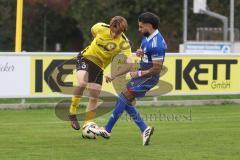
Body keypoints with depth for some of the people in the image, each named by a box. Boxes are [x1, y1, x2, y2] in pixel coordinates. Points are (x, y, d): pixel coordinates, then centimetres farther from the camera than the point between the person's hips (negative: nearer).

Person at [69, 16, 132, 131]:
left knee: (94, 98, 0)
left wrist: (114, 76, -38)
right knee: (82, 82, -30)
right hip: (86, 57, -2)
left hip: (99, 66, 2)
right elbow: (93, 30, 10)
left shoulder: (124, 43, -22)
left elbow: (129, 65, -31)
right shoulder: (101, 28, -17)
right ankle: (72, 113, -14)